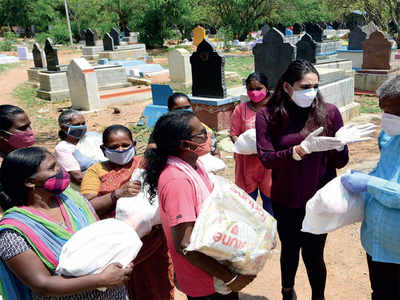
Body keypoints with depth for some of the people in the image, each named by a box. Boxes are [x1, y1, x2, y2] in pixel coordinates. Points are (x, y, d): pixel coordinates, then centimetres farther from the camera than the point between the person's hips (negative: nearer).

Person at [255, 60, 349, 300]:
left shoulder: (329, 112, -7)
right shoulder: (268, 116, -9)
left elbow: (341, 162, -5)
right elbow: (267, 159, -18)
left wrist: (340, 145, -26)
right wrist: (303, 148, -28)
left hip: (319, 200, 0)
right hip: (286, 201, 1)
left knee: (313, 254, 8)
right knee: (290, 248, 20)